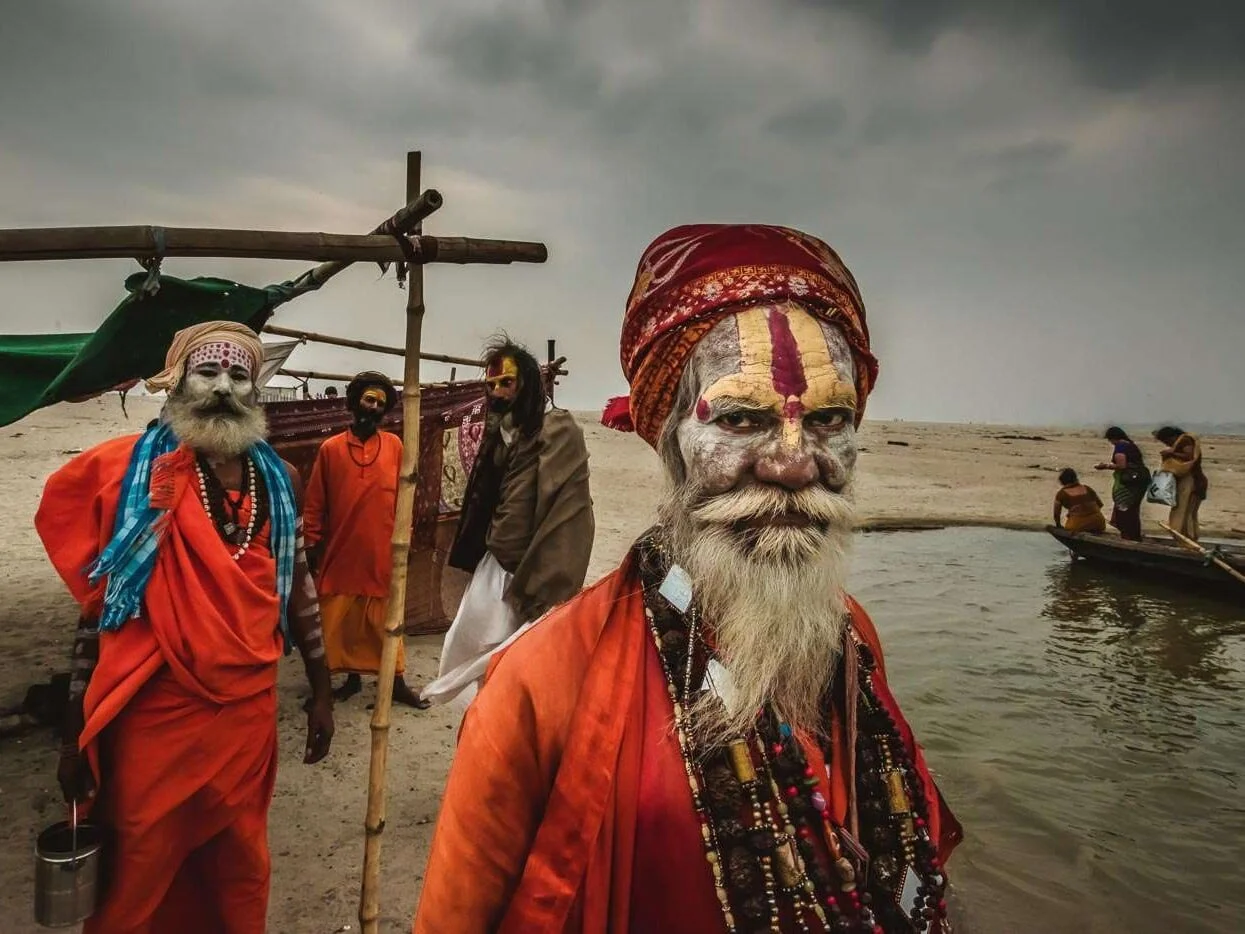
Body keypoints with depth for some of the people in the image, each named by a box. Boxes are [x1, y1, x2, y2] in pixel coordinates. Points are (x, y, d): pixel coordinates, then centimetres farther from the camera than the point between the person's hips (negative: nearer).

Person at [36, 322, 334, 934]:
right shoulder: (135, 472, -8)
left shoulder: (278, 479, 1)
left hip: (249, 707, 3)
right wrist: (75, 732, -2)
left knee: (242, 864, 18)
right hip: (154, 711, -3)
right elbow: (98, 608, -3)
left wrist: (321, 689, 11)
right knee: (138, 872, 13)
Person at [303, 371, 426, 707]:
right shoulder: (330, 448, 1)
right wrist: (312, 544, 2)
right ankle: (353, 677, 26)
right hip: (340, 551, 1)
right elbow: (314, 503, 4)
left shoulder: (394, 445, 2)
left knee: (386, 620, 7)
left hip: (381, 551, 0)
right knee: (341, 620, 9)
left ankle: (396, 681, 17)